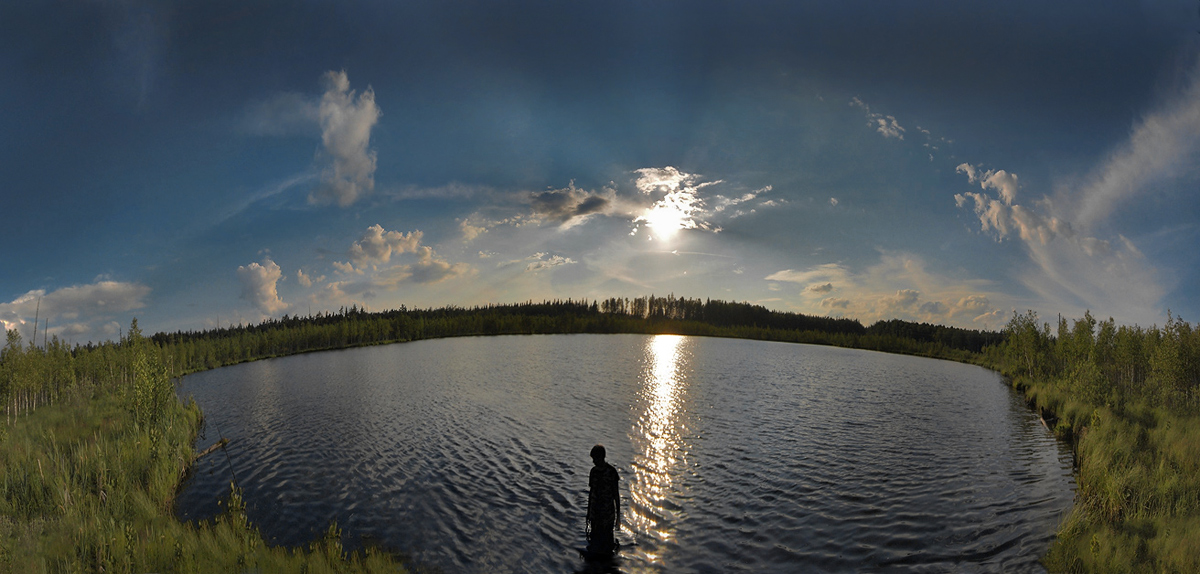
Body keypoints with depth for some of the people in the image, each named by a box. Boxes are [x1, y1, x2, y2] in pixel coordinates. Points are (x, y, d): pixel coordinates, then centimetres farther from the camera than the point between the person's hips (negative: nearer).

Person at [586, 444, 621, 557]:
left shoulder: (611, 472, -15)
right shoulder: (594, 471, 1)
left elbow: (616, 494, -9)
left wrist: (618, 515, -7)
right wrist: (588, 512, 16)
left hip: (608, 513, -5)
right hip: (595, 512, 5)